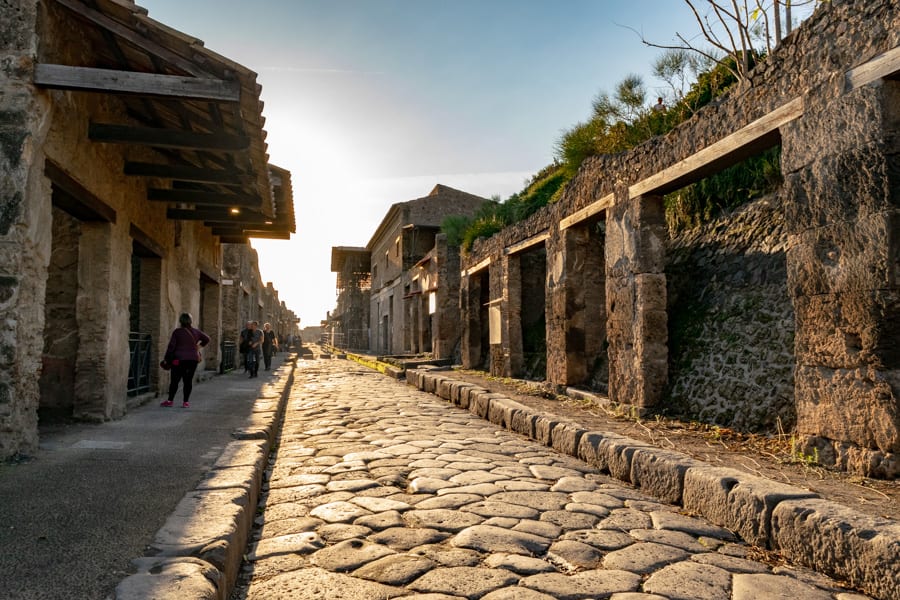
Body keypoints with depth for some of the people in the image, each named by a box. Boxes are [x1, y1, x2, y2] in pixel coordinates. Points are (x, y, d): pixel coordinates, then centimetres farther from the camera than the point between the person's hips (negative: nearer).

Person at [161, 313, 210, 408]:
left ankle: (170, 400, 11)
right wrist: (199, 346, 24)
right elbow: (207, 339, 16)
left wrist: (167, 358, 2)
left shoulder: (177, 332, -6)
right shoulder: (196, 331, 5)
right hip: (193, 359, 3)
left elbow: (171, 346, -5)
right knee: (188, 380, 5)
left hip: (179, 360, -3)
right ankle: (186, 402, 5)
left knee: (174, 380, 6)